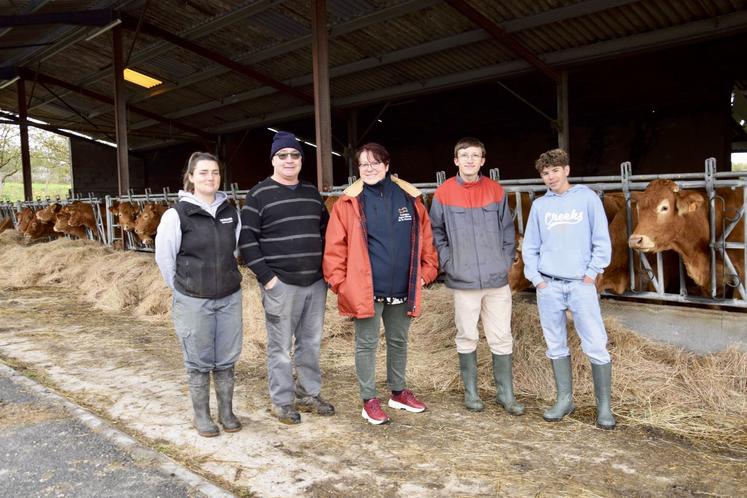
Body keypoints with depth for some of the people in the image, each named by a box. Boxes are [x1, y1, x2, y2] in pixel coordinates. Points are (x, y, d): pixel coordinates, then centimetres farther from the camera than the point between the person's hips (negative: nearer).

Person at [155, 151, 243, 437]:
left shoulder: (230, 212, 3)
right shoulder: (177, 215, -10)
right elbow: (164, 257, -1)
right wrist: (182, 287, 6)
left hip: (230, 298, 4)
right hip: (193, 302, -4)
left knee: (226, 360, 11)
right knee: (199, 362, 7)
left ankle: (226, 411, 26)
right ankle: (201, 415, 22)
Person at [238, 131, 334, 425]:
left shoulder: (311, 193, 13)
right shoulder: (259, 194, -4)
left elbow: (326, 231, 22)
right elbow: (246, 240, -7)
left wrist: (327, 268, 12)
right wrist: (266, 277, -12)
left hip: (315, 283, 5)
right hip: (281, 285, -5)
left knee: (311, 343, 13)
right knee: (280, 346, 3)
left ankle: (309, 394, 27)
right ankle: (282, 401, 17)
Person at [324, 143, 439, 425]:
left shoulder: (409, 198, 4)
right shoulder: (349, 202, -4)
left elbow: (425, 238, 8)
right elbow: (335, 246, -6)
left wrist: (426, 272, 3)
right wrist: (339, 282, -10)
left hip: (402, 290, 4)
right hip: (366, 290, -3)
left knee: (398, 341, 18)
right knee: (367, 344, 6)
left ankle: (398, 392, 35)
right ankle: (369, 400, 20)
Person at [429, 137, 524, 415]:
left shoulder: (496, 191, 5)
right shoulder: (443, 193, -2)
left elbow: (507, 230, 9)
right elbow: (436, 233, 3)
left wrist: (506, 262, 3)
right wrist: (447, 263, -4)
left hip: (497, 280, 2)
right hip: (463, 280, -2)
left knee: (502, 339, 7)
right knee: (466, 339, 9)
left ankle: (506, 394, 20)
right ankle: (470, 392, 24)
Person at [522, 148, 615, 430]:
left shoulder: (587, 198, 2)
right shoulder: (539, 205, 9)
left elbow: (602, 241, 0)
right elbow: (530, 247, 11)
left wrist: (592, 274, -6)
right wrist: (535, 278, 0)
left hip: (581, 283, -2)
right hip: (548, 285, 3)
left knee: (595, 346, -4)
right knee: (556, 345, 9)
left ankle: (604, 406, 7)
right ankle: (564, 399, 21)